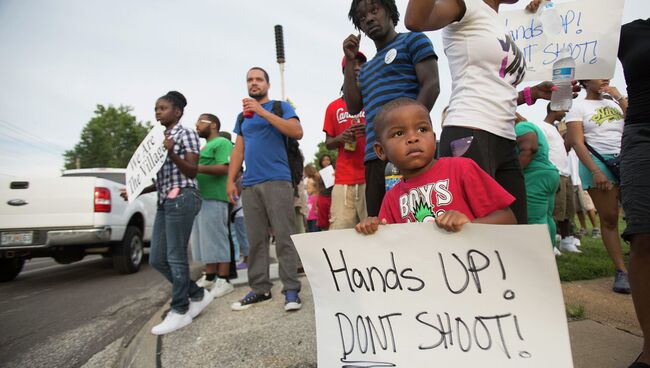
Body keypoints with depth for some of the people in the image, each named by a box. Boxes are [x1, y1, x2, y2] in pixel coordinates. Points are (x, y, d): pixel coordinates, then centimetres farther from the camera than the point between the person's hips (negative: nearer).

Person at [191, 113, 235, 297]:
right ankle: (209, 277, 21)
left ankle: (223, 281, -1)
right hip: (200, 198, 10)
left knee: (217, 239, -7)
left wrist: (196, 167, -22)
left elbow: (224, 168, -17)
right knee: (205, 240, 12)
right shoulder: (204, 146, 26)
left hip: (214, 198, -10)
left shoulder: (222, 143, -4)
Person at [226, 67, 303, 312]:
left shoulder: (280, 106, 6)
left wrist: (262, 111, -14)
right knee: (255, 240, 6)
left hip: (277, 181, -5)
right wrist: (230, 181, 10)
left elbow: (297, 132, -11)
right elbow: (238, 151, 20)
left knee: (284, 237, -6)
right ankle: (259, 289, 15)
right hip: (249, 185, 5)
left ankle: (291, 290, 0)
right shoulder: (242, 116, 22)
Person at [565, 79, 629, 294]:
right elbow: (577, 143, -6)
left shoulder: (614, 103, 20)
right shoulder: (578, 107, 5)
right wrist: (595, 171, -17)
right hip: (598, 163, -4)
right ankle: (621, 271, 1)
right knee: (609, 219, -3)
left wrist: (619, 97, 6)